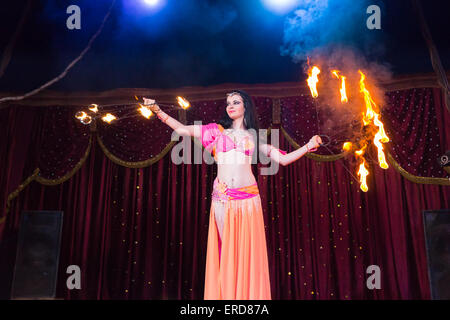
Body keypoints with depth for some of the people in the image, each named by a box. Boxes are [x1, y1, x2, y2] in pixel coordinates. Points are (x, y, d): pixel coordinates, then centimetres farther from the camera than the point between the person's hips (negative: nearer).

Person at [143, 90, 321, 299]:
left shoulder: (254, 136, 14)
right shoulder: (217, 130, 14)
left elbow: (283, 159, 12)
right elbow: (181, 129, 11)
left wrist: (308, 146, 5)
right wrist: (158, 111, 6)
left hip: (247, 199, 0)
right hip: (221, 199, 0)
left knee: (247, 251, 0)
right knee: (224, 250, 2)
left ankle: (248, 295, 9)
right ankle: (224, 294, 11)